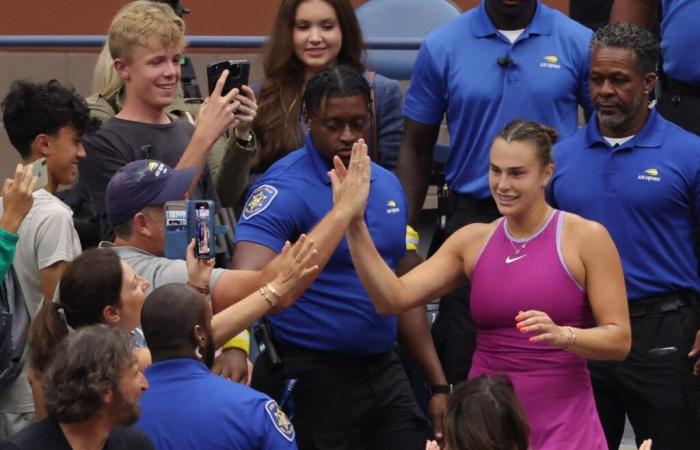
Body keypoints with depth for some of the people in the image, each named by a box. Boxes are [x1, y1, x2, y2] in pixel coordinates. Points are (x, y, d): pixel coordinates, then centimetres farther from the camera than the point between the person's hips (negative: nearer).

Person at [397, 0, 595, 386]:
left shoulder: (579, 43, -1)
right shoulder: (441, 47, 2)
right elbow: (416, 148, 6)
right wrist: (404, 234, -2)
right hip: (469, 220, 1)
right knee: (463, 366, 2)